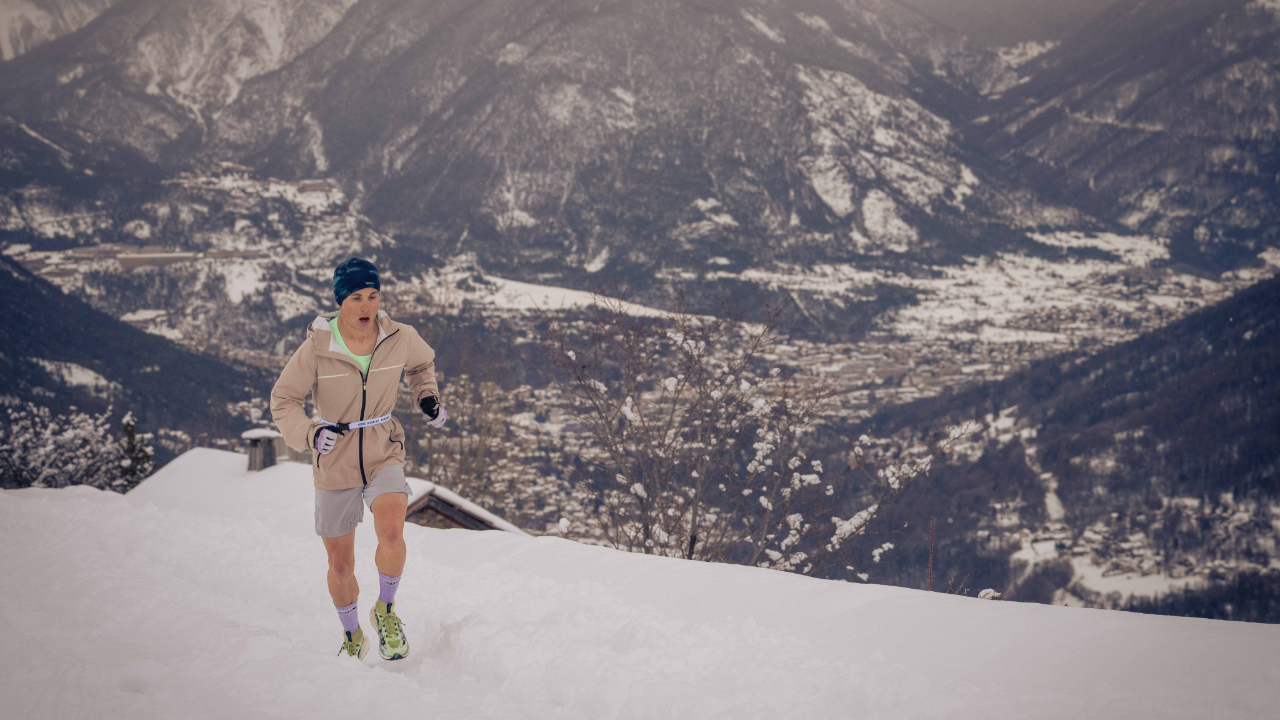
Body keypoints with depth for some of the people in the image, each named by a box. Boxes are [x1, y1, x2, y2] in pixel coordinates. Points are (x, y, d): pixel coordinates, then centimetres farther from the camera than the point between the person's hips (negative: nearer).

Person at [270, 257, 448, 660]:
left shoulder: (399, 339, -9)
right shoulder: (316, 349, -17)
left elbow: (422, 364, 15)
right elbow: (282, 401, -9)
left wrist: (428, 398, -2)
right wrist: (310, 434, -27)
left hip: (384, 457, 0)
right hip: (334, 465, 0)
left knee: (391, 534, -27)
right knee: (340, 566, 10)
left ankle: (386, 611, 1)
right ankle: (352, 638, 37)